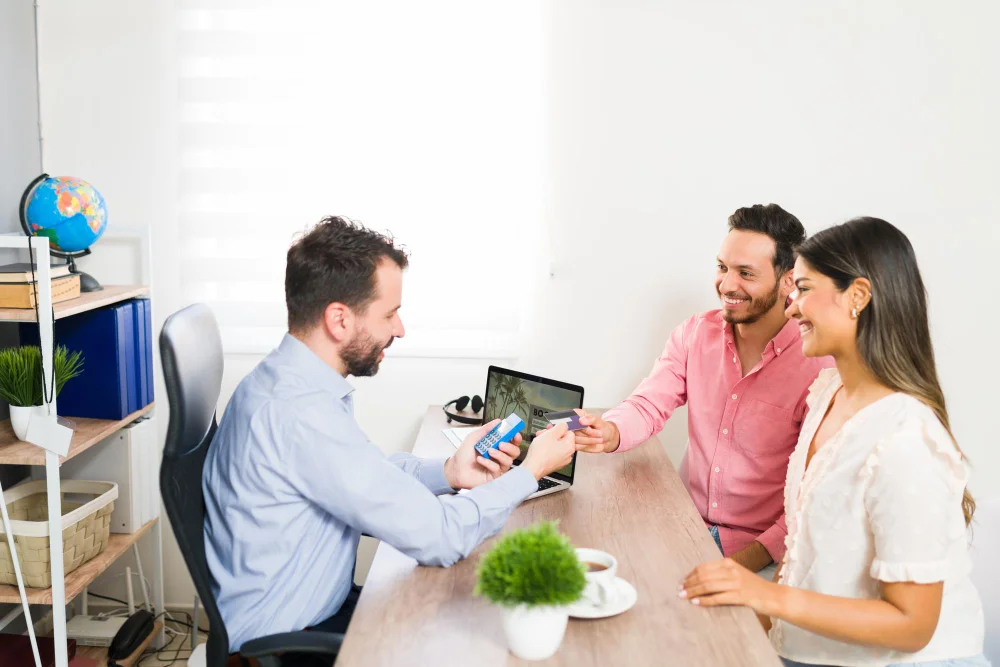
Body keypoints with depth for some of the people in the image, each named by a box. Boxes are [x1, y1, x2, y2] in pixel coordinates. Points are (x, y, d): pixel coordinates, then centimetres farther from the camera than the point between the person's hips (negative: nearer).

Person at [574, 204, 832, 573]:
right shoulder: (695, 334, 3)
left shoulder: (817, 365, -16)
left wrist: (757, 555, -24)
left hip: (762, 552, -4)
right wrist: (609, 433, -23)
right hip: (688, 527, 5)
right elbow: (648, 405, 0)